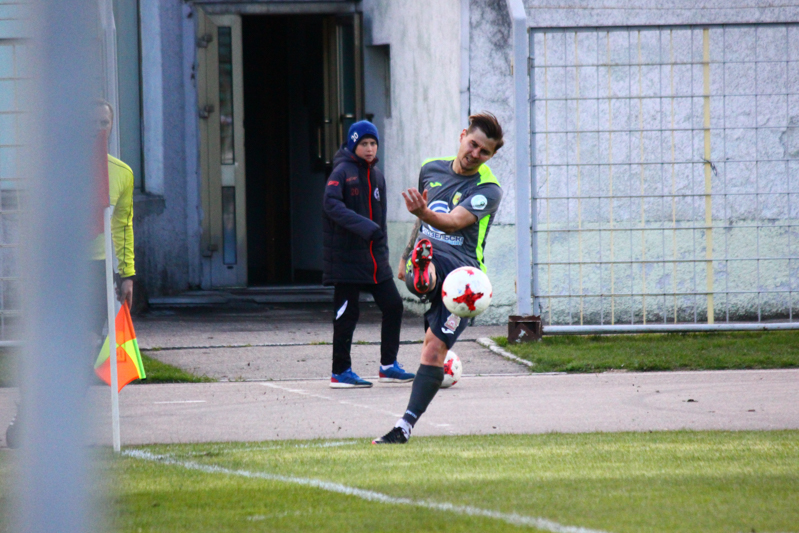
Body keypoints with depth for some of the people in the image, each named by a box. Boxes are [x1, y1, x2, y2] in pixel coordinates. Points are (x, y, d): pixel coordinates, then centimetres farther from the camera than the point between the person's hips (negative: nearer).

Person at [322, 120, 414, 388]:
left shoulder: (376, 175, 15)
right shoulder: (342, 172, -8)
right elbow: (332, 205, -23)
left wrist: (383, 250, 15)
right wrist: (362, 225, -33)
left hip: (374, 256, 7)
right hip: (346, 255, -7)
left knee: (393, 305, 4)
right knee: (347, 314, -2)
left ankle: (388, 366, 16)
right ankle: (340, 373, 7)